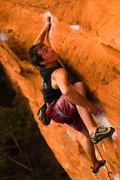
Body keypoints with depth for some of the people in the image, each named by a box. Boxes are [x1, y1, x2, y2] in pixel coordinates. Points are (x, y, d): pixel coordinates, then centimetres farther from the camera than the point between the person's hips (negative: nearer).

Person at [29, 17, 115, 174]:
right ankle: (94, 130, -43)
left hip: (64, 112, 10)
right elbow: (66, 91, -50)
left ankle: (95, 164, 43)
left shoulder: (43, 67, -2)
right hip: (58, 110, -10)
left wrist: (45, 28, 20)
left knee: (87, 134, 22)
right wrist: (89, 105, -41)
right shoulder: (58, 73, -29)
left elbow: (37, 45, 17)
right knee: (78, 86, -36)